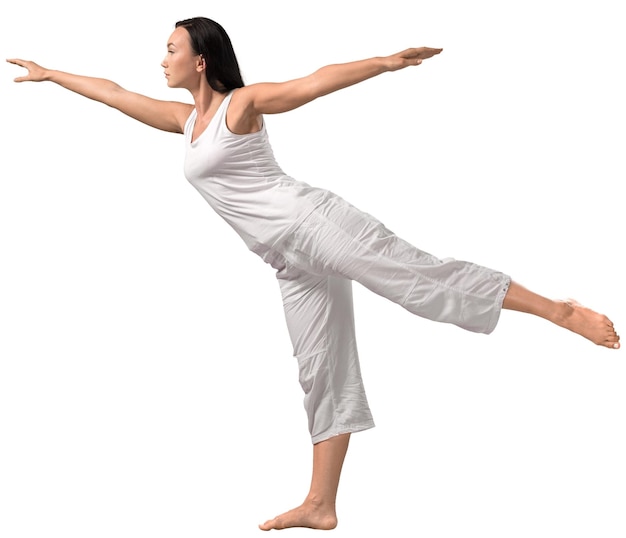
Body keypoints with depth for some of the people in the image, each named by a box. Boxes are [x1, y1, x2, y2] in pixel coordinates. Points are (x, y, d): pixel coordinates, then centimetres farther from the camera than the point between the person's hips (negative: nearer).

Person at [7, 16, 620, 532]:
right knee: (323, 371, 7)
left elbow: (316, 82, -10)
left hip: (311, 222, -7)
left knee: (419, 276, -22)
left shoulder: (243, 102, 0)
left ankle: (558, 309, -23)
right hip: (293, 260, 7)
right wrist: (50, 75, 38)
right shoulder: (186, 118, 21)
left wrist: (388, 62, -21)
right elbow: (115, 94, 31)